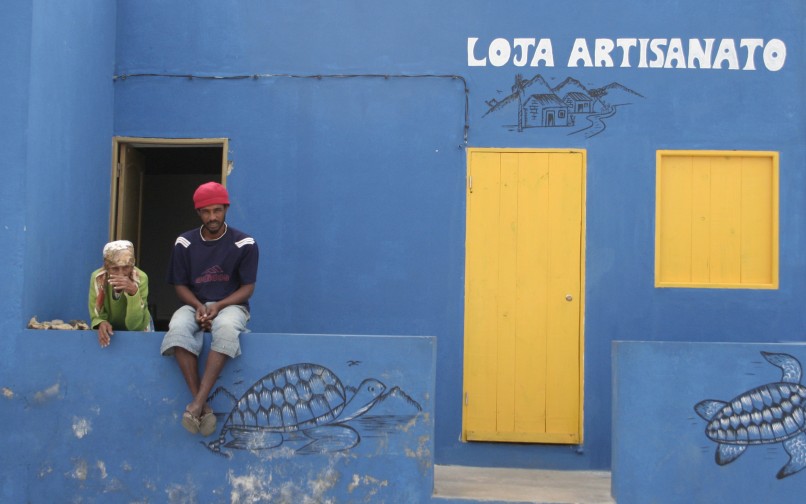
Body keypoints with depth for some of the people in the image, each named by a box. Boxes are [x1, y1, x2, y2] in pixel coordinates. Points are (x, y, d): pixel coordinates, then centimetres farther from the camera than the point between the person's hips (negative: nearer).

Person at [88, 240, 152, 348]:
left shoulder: (141, 278, -27)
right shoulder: (97, 277, -21)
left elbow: (134, 325, -29)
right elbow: (96, 316, -15)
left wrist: (134, 292, -42)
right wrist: (101, 323, -38)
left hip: (137, 329, -1)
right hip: (110, 327, 1)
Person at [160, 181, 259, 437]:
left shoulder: (244, 243, -2)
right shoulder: (184, 243, 4)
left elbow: (247, 288, -2)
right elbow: (180, 285, 7)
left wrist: (219, 306, -18)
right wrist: (198, 307, -14)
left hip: (230, 305, -2)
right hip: (195, 304, 2)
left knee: (226, 328, -40)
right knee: (178, 328, -34)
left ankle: (197, 403, -41)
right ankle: (202, 406, -36)